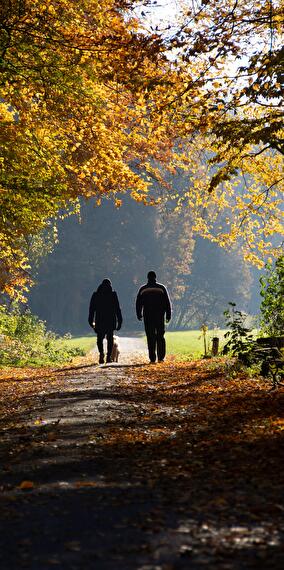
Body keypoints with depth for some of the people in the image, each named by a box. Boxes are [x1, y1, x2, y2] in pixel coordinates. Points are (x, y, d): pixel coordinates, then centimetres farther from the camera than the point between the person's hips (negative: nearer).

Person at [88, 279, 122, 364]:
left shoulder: (96, 295, 4)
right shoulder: (113, 294, 0)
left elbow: (91, 309, 4)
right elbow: (117, 309, -2)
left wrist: (91, 321, 10)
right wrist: (119, 321, 2)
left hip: (99, 320, 1)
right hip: (111, 320, -1)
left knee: (100, 338, 9)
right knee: (110, 339, 8)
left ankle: (101, 352, -16)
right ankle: (109, 356, 3)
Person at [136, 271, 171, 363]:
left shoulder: (143, 289, 2)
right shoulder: (161, 288, 0)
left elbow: (138, 303, 7)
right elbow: (167, 303, 0)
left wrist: (139, 314, 18)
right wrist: (168, 315, 5)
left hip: (148, 316, 0)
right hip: (159, 315, 0)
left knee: (150, 337, 2)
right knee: (160, 336, 8)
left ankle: (152, 358, -3)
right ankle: (161, 357, 1)